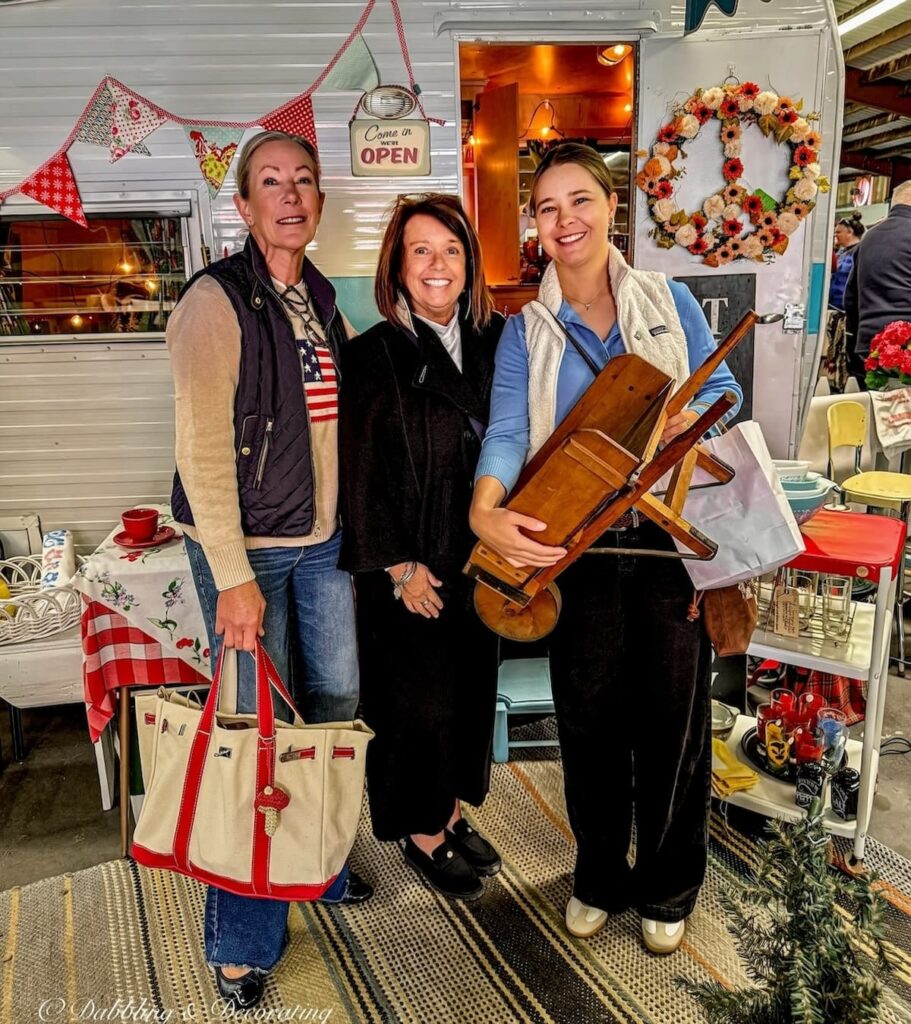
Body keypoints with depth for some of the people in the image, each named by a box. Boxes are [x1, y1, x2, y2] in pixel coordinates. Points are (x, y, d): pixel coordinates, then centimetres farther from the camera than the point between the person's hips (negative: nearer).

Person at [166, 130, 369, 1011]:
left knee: (336, 709, 16)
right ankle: (240, 943, 23)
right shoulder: (217, 299, -12)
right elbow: (201, 449, -17)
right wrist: (234, 577, -19)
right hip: (243, 544, -7)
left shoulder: (322, 300, 9)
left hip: (324, 539, 7)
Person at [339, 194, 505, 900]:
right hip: (411, 567, -5)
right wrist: (400, 567, -12)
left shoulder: (497, 342, 3)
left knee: (474, 686, 17)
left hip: (482, 558, 5)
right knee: (418, 700, 7)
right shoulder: (372, 357, -10)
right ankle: (423, 833, 30)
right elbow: (360, 475, -11)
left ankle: (453, 809, 39)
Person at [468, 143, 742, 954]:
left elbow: (724, 389, 7)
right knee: (591, 717, 10)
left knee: (674, 711, 8)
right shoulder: (526, 331, 4)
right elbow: (507, 430, -11)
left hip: (672, 532, 1)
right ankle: (599, 877, 35)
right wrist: (485, 511, -31)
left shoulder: (668, 299, 7)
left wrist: (682, 420, -17)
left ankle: (667, 888, 32)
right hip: (578, 544, 0)